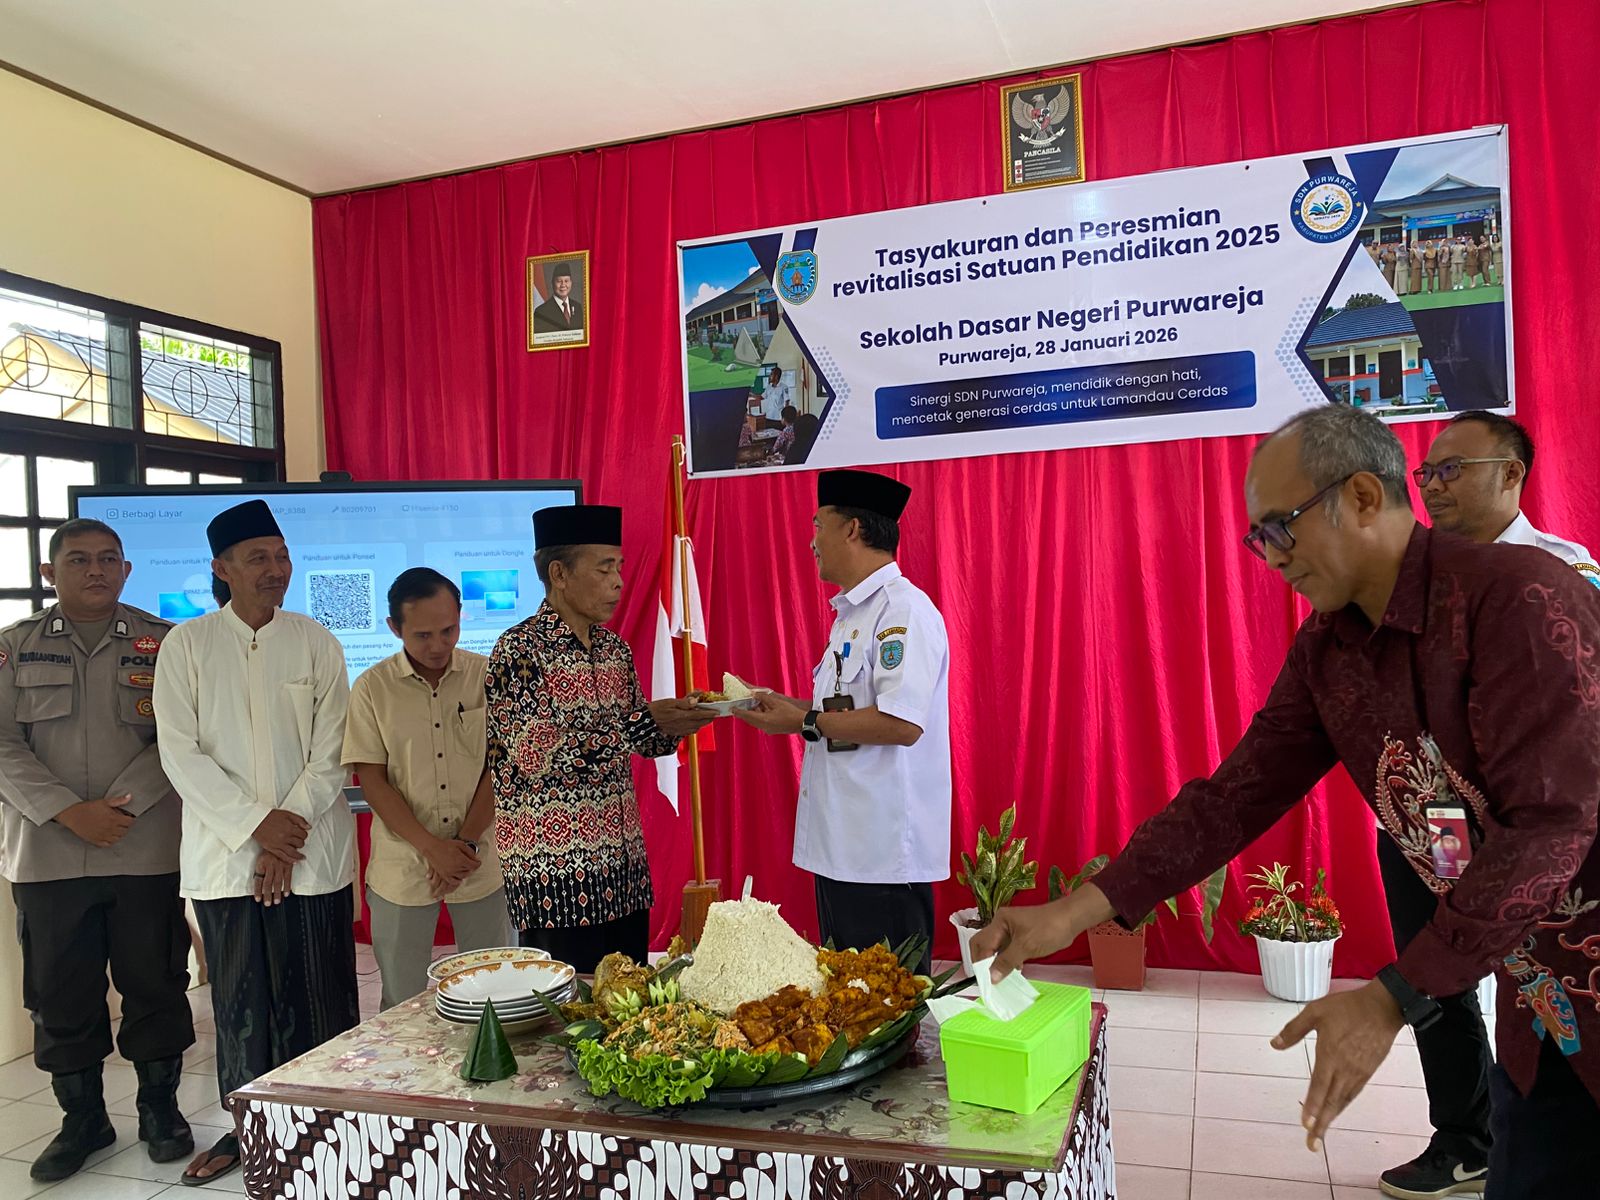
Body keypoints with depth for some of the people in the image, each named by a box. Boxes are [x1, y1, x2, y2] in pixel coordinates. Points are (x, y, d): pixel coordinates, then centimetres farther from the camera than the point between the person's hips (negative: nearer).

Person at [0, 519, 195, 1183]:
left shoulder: (163, 642, 3)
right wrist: (70, 813, -13)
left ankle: (160, 1108, 24)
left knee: (155, 983, 7)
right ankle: (82, 1119, 26)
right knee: (61, 992, 9)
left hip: (148, 849, -1)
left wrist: (123, 804, -15)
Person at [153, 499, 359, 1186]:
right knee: (241, 1000, 8)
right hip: (224, 853, 0)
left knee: (319, 999, 4)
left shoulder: (316, 642, 3)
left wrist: (288, 826, -11)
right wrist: (255, 826, -11)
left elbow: (330, 753, -1)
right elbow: (181, 753, -3)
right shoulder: (186, 646, 3)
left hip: (312, 854, 0)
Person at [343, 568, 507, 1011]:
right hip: (402, 869, 0)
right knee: (402, 1003, 10)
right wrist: (432, 847, -13)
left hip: (481, 863, 0)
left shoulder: (488, 675, -1)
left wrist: (466, 843, -11)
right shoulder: (372, 688, -1)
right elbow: (372, 781, -4)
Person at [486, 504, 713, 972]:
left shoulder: (615, 648, 9)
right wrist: (642, 722, -25)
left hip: (623, 862, 7)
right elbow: (538, 755, -21)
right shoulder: (518, 649, -12)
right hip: (553, 867, -7)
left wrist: (675, 724, -5)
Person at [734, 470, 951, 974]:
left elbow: (902, 723, -24)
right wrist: (788, 707, 9)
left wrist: (805, 722, -15)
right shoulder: (853, 614, 17)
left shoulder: (903, 608, -15)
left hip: (884, 852, -10)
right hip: (841, 841, 10)